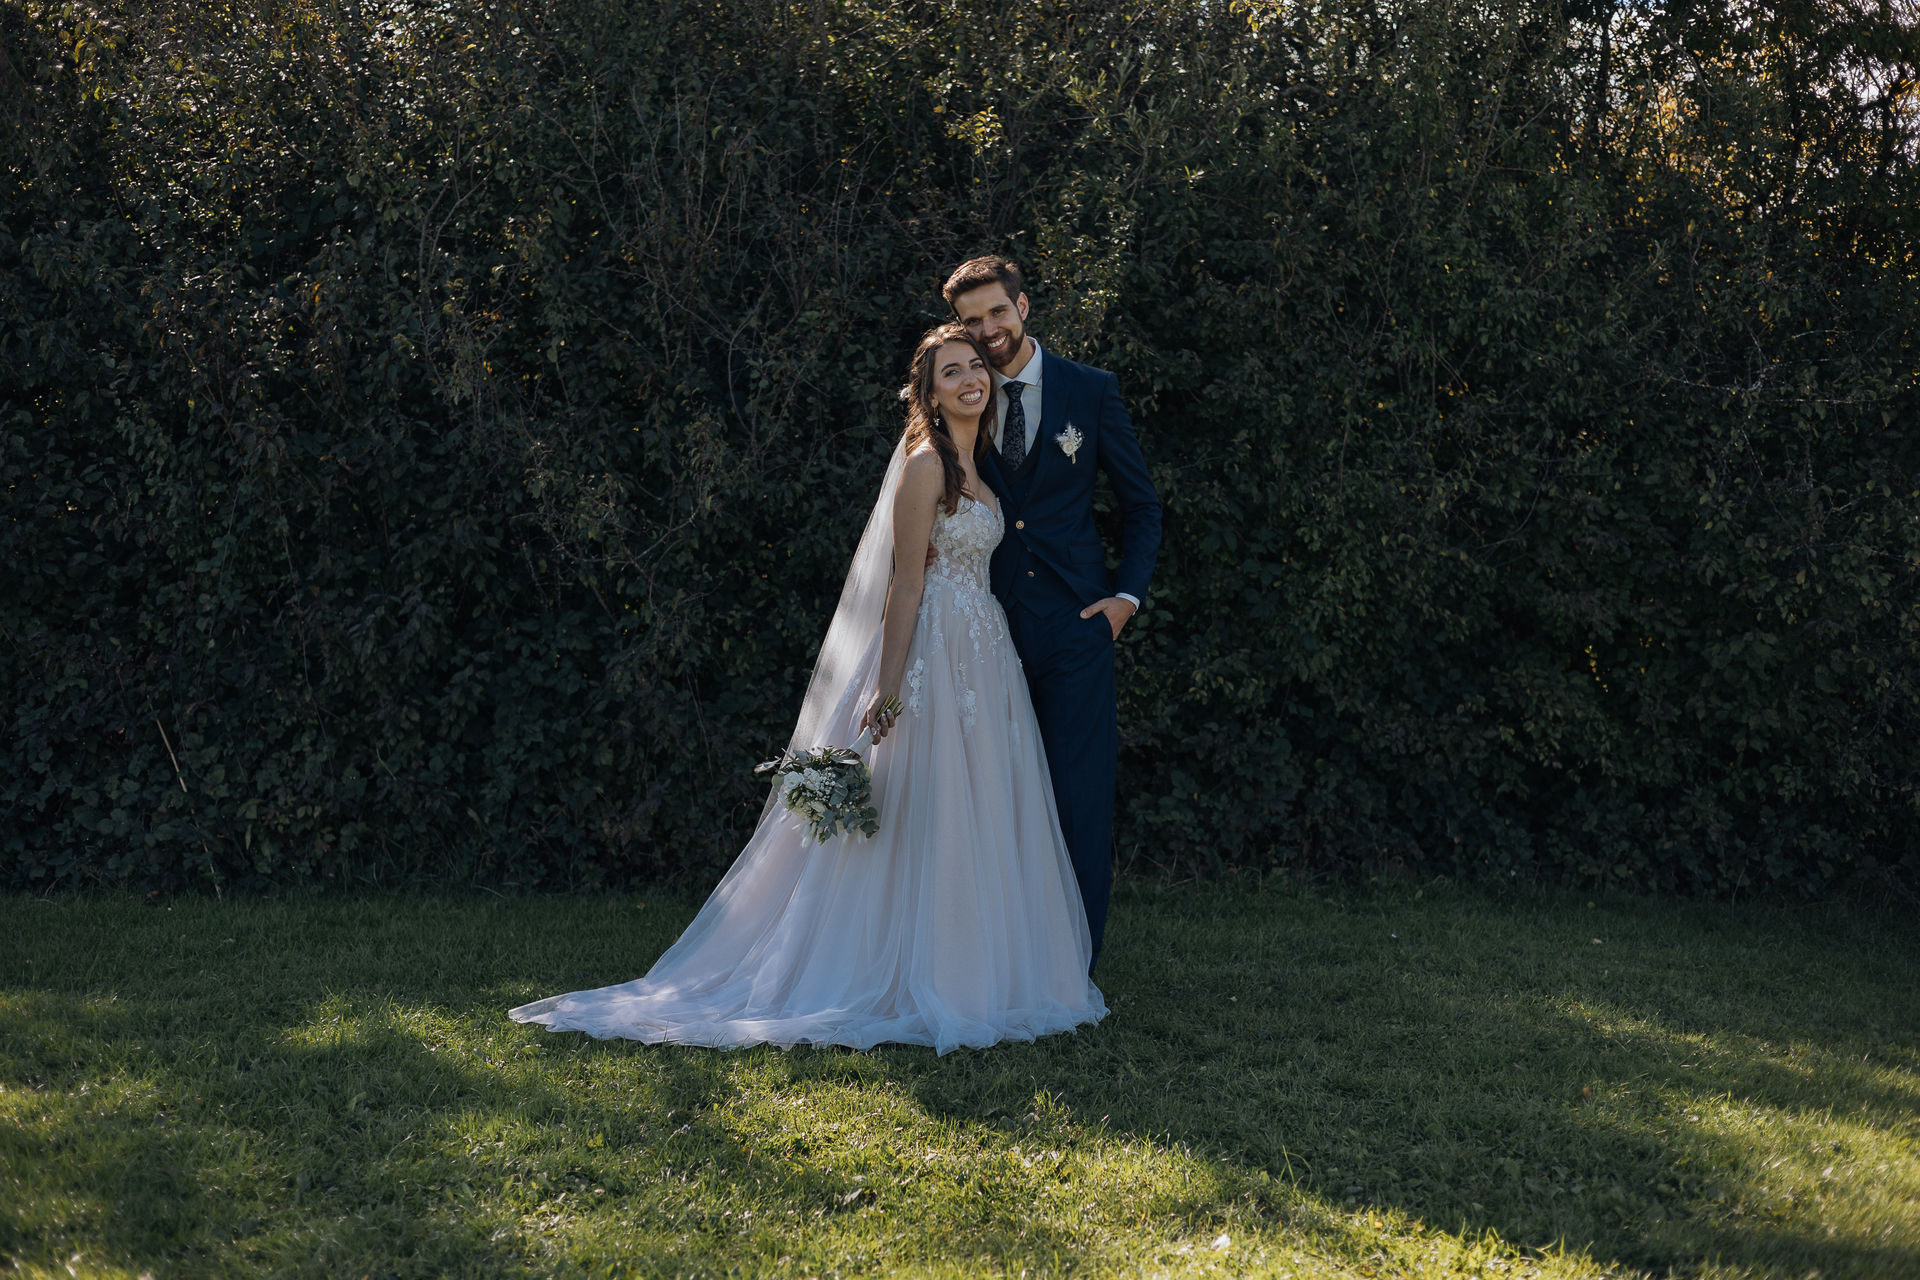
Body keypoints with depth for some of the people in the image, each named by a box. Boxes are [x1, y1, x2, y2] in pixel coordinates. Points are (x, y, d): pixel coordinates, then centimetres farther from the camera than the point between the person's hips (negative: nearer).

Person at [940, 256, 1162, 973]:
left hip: (1075, 619, -1)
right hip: (993, 621, 1)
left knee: (1080, 783, -2)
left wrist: (1127, 594, 0)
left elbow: (1141, 503, 9)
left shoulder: (1091, 391, 4)